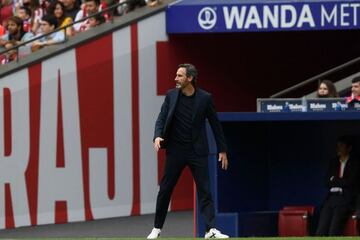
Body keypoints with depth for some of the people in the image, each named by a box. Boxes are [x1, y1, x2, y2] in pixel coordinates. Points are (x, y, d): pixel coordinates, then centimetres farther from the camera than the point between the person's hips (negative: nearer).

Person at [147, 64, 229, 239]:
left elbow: (215, 124, 4)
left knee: (204, 190, -6)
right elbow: (161, 119, 1)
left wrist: (222, 150, 4)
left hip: (197, 151, -1)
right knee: (165, 190, 6)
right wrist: (158, 136, -19)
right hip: (175, 151, 2)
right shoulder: (171, 96, 2)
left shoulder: (204, 98, -3)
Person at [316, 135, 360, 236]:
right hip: (331, 198, 5)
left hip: (345, 200, -5)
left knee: (333, 232, -22)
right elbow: (327, 182, 11)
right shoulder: (333, 163, 19)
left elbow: (349, 182, -10)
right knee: (320, 232, -13)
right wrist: (340, 182, -4)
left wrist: (334, 181, 3)